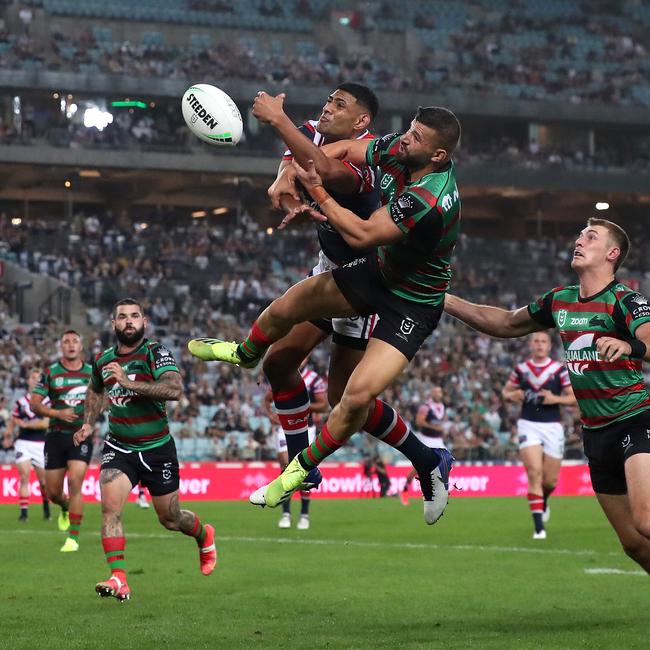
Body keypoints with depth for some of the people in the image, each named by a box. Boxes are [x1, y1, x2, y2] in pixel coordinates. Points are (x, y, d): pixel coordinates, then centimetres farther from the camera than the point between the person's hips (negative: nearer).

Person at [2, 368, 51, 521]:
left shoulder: (47, 401, -2)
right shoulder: (20, 402, 7)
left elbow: (46, 423, -12)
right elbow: (12, 422, 18)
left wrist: (25, 424, -16)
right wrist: (8, 436, 8)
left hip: (41, 444, -1)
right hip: (23, 443, 1)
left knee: (43, 481, 6)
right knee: (24, 477, -12)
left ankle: (46, 509, 31)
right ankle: (24, 512, -13)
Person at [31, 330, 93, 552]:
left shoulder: (92, 373, 5)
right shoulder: (50, 373, 2)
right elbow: (34, 404, -2)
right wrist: (58, 413, -17)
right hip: (56, 436, 1)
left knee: (75, 482, -18)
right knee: (52, 491, 4)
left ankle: (73, 538, -12)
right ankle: (66, 508, 42)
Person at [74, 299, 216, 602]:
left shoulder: (156, 353, -12)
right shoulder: (102, 360, 4)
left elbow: (174, 389, -30)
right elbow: (95, 390, 28)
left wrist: (129, 382, -34)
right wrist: (88, 423, 15)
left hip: (157, 449, -3)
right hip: (118, 448, 3)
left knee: (170, 519, 10)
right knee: (110, 506, -21)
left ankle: (204, 535, 44)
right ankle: (118, 579, -22)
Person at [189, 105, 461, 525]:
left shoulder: (432, 200, -37)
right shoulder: (399, 149, -13)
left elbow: (361, 235, -32)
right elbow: (345, 149, 4)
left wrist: (317, 190, -22)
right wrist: (297, 175, -12)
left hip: (412, 305, -8)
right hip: (381, 271, 8)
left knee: (359, 396, -19)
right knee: (288, 306, 16)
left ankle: (305, 466, 8)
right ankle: (247, 353, 53)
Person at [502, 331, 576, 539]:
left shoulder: (560, 370, 0)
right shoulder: (521, 369, 6)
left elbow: (575, 397, 0)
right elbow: (505, 392, 17)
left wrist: (556, 399, -18)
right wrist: (512, 395, -6)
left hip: (552, 427, 0)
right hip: (528, 426, 0)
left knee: (551, 479, 5)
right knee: (535, 473, -16)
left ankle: (543, 501, 42)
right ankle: (539, 526, -14)